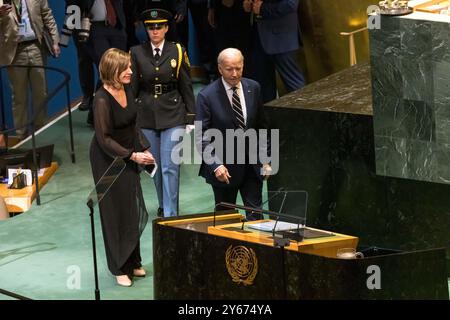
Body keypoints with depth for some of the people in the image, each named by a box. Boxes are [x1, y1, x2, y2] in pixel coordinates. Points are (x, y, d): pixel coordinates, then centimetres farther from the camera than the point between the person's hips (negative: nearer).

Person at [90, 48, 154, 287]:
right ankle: (120, 268, 17)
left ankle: (132, 262, 27)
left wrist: (144, 149, 1)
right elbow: (104, 139, -22)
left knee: (135, 211, 12)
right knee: (116, 213, 4)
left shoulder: (126, 90, -2)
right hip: (107, 159, -7)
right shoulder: (102, 99, -24)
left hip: (127, 156, 7)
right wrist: (133, 156, -20)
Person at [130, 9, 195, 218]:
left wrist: (191, 118, 0)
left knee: (170, 167, -8)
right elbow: (132, 86, 5)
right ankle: (163, 205, 31)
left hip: (173, 116, -2)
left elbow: (186, 87, 2)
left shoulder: (177, 52, -1)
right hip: (147, 116, 2)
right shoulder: (137, 53, 2)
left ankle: (170, 214, -6)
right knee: (155, 166, 13)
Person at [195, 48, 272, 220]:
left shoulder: (253, 88, 2)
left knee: (255, 213, 4)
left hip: (252, 163, 3)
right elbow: (201, 136, -12)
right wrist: (216, 165, -23)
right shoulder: (207, 96, -12)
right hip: (224, 167, -3)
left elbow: (261, 126, 11)